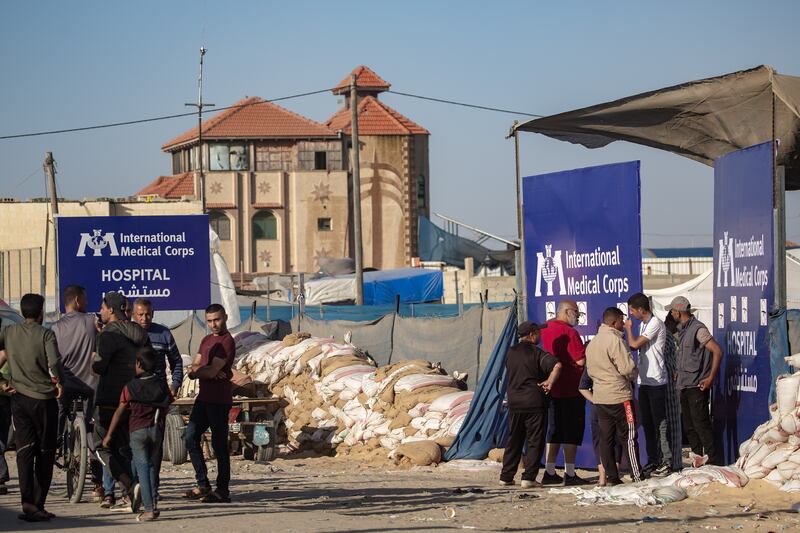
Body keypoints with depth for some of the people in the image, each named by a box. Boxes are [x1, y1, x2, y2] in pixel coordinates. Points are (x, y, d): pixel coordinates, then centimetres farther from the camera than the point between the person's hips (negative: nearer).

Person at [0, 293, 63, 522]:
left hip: (19, 398, 3)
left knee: (24, 450, 2)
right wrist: (59, 383, -3)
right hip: (44, 399, -3)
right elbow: (54, 363, -21)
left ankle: (27, 502, -13)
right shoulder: (46, 334, -9)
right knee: (45, 453, 6)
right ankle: (38, 505, 5)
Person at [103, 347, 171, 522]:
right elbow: (165, 408, 12)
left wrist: (109, 435, 9)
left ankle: (149, 509, -13)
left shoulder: (130, 387, -1)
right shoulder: (161, 385, 7)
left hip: (137, 430, -2)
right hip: (157, 430, 3)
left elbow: (119, 412, 2)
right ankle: (153, 503, 10)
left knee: (142, 468, -4)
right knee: (153, 466, 14)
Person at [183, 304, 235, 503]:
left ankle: (222, 490, 0)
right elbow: (192, 372, 9)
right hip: (204, 397, 9)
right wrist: (209, 372, -11)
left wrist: (199, 370, -1)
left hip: (219, 400, -9)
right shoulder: (207, 340, 17)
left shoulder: (227, 342, -11)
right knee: (191, 437, 7)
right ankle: (203, 485, 12)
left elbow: (212, 371, -20)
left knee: (219, 444, -5)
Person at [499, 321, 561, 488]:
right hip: (535, 402, -5)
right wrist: (550, 382, -11)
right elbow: (556, 365, -25)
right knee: (535, 442, 1)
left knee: (514, 441, 14)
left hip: (514, 403, 5)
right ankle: (528, 477, -4)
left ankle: (506, 476, 14)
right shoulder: (536, 353, -10)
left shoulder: (511, 352, 8)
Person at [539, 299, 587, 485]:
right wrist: (588, 350, -2)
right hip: (571, 390, -8)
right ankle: (570, 474, -2)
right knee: (572, 431, -2)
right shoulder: (569, 332, -17)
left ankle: (549, 472, 14)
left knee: (554, 430, 14)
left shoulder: (547, 329, 8)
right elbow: (581, 360, -20)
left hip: (553, 390, 8)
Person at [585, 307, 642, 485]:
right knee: (629, 437, -2)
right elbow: (628, 368, -18)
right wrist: (633, 375, 2)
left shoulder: (592, 343, 12)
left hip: (599, 396, 8)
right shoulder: (615, 340, -15)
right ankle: (637, 476, -2)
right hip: (619, 396, -8)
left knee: (606, 438, 8)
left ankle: (611, 477, 9)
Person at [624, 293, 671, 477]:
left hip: (656, 381, -9)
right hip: (644, 381, 9)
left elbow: (635, 344, -18)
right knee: (647, 423, 12)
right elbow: (635, 347, 19)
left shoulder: (655, 324, -14)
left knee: (660, 422, -7)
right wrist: (628, 330, 11)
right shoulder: (643, 324, 16)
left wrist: (629, 328, -2)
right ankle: (653, 461, 18)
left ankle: (666, 462, -5)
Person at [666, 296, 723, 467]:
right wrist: (679, 375, 18)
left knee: (701, 424, -10)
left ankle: (712, 461, -7)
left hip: (697, 386, -9)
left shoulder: (698, 329, -13)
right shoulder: (681, 330, 14)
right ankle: (697, 458, 18)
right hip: (684, 385, 9)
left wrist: (710, 378, -18)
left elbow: (717, 351, -18)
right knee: (689, 425, 11)